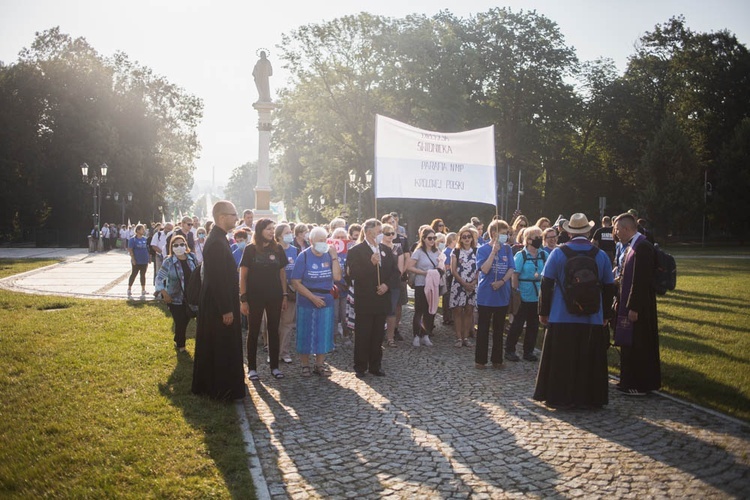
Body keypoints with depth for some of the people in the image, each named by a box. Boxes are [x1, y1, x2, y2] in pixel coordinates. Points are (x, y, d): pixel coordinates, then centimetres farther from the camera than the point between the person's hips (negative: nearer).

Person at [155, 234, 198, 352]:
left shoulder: (192, 258, -2)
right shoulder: (168, 261, -13)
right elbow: (159, 278, -10)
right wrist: (163, 293, -23)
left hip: (190, 297, 4)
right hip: (175, 299, -4)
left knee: (185, 321, 16)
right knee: (180, 323, 1)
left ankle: (178, 341, 42)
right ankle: (180, 345, 26)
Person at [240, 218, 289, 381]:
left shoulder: (277, 249, 5)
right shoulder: (250, 249, -4)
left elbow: (282, 273, 9)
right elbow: (243, 275, -4)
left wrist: (285, 295, 4)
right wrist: (243, 298, -10)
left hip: (275, 296, 3)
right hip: (255, 296, -3)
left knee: (273, 331, 8)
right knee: (253, 331, 5)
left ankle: (274, 366, 17)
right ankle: (252, 368, 13)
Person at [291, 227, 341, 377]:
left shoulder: (329, 256, 1)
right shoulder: (304, 256, -8)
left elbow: (337, 277, -11)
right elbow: (296, 282, -10)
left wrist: (334, 257, -16)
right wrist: (313, 297, -14)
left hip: (326, 301, 3)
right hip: (307, 301, -3)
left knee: (324, 333, 8)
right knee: (306, 333, 4)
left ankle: (319, 364, 21)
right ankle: (305, 365, 17)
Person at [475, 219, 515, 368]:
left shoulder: (507, 249, 4)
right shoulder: (483, 249, -7)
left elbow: (511, 269, 1)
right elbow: (484, 269, -18)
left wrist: (502, 281, -15)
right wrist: (494, 251, -21)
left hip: (502, 295, 4)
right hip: (486, 296, -3)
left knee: (499, 329, 11)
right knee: (483, 328, 4)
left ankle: (497, 359, 20)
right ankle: (480, 359, 12)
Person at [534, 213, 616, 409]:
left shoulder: (558, 253, -5)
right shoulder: (601, 255, 1)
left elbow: (546, 284, -4)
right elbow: (609, 288, 7)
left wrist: (543, 311, 5)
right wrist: (606, 314, 17)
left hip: (561, 318, -1)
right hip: (593, 319, 2)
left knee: (560, 361, 6)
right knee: (588, 361, 10)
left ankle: (559, 397, 14)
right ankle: (588, 398, 17)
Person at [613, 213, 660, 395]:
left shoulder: (642, 246, -19)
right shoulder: (631, 246, 11)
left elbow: (640, 280, -23)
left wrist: (633, 308, -22)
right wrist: (620, 302, 16)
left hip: (638, 306, -9)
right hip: (629, 304, 9)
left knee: (639, 344, 0)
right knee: (629, 344, 16)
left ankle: (641, 385, 10)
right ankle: (630, 381, 26)